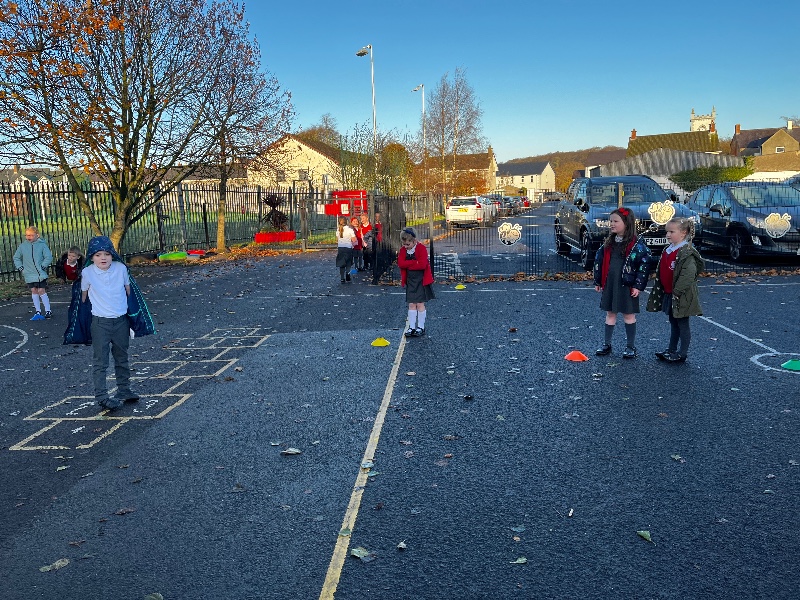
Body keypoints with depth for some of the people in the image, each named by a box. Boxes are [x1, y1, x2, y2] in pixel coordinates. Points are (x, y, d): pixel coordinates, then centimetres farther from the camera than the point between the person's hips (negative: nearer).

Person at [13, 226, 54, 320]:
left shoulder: (42, 245, -6)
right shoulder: (22, 246, 4)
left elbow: (49, 257, -5)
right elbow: (16, 258, 16)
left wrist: (43, 266, -13)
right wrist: (19, 267, 5)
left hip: (41, 274, -3)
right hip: (29, 274, 4)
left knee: (41, 291, -4)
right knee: (34, 291, 8)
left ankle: (48, 311, 6)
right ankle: (38, 312, 15)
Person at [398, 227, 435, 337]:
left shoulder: (421, 248, -11)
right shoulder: (403, 250, 4)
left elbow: (422, 264, -22)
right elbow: (400, 263, -10)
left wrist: (408, 265, -13)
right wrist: (415, 262, -18)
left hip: (421, 280, -4)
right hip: (410, 280, 4)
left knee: (420, 304, 0)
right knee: (411, 304, 5)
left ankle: (421, 327, 11)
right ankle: (411, 327, 11)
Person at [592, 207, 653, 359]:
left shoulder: (636, 244, -10)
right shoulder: (608, 242, 7)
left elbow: (646, 263, -12)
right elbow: (599, 261, 13)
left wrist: (638, 285, -13)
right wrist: (598, 281, 11)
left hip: (627, 286, -5)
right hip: (609, 285, 5)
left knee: (628, 315, 6)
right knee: (610, 314, 13)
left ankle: (631, 347, 17)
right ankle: (607, 344, 23)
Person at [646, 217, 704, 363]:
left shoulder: (687, 252, -18)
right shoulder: (667, 250, 10)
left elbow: (689, 274, -26)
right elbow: (662, 272, 18)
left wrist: (677, 291, -24)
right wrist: (663, 291, 15)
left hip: (681, 296, -9)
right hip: (668, 294, 9)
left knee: (682, 324, 2)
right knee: (673, 323, 19)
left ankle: (682, 354, 10)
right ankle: (671, 350, 29)